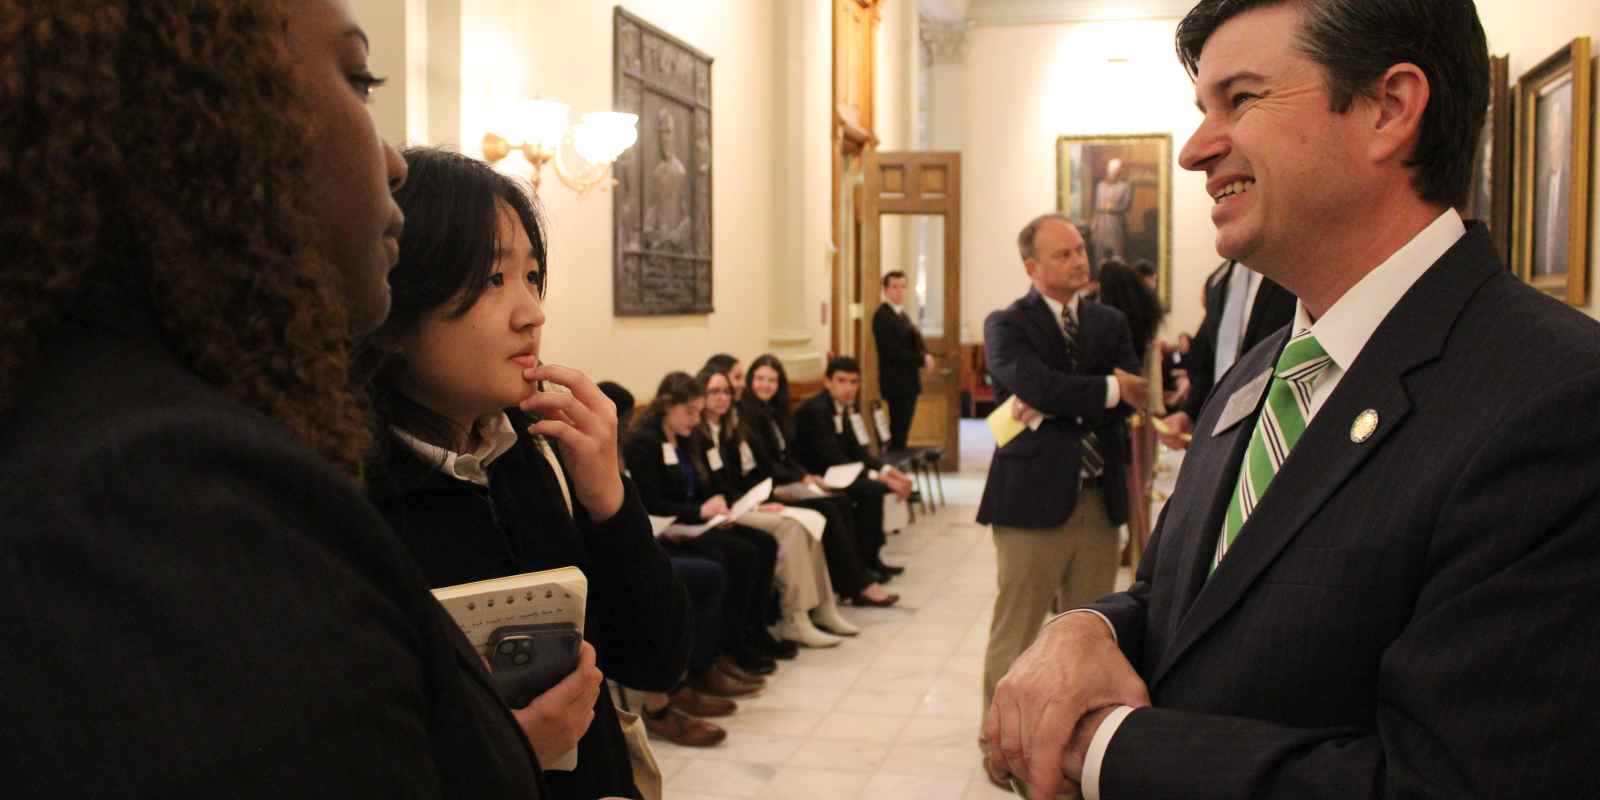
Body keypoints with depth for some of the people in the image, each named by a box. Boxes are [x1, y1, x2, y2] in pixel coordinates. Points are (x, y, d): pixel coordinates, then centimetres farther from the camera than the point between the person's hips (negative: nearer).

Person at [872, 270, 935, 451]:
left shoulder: (901, 314, 18)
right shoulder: (882, 316, -12)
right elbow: (892, 351, -19)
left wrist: (924, 355, -2)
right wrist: (922, 359, -15)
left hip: (909, 381, 9)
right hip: (896, 382, -9)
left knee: (902, 432, 11)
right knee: (898, 434, -9)